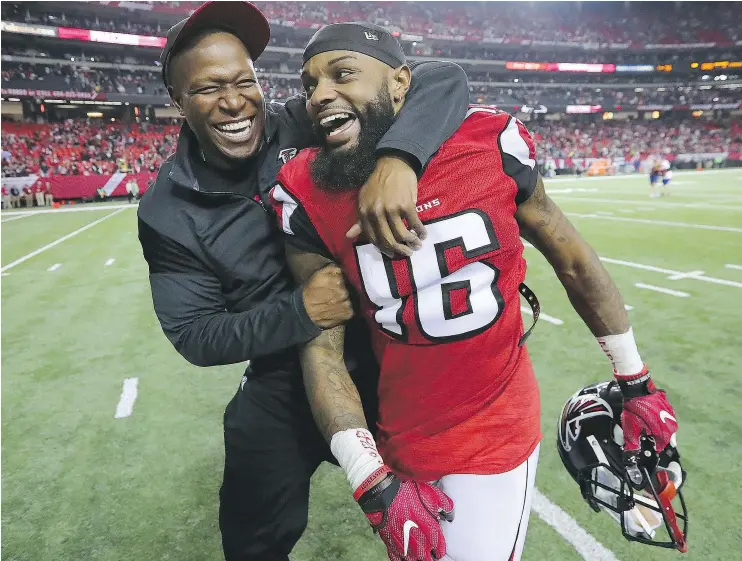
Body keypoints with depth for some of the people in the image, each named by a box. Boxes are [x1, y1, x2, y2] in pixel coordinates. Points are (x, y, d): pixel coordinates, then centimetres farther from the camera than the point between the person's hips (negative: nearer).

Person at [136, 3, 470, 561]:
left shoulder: (310, 125, -13)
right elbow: (194, 337, -9)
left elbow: (443, 79, -19)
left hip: (389, 355, 0)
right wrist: (299, 311, -25)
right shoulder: (168, 212, -9)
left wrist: (396, 158, -40)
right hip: (285, 385, 1)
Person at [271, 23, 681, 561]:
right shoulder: (308, 195, -10)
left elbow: (573, 261, 2)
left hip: (498, 436, -1)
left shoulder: (489, 142, -12)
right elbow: (322, 349, -8)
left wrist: (636, 382, 9)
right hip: (398, 449, 2)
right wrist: (375, 484, -12)